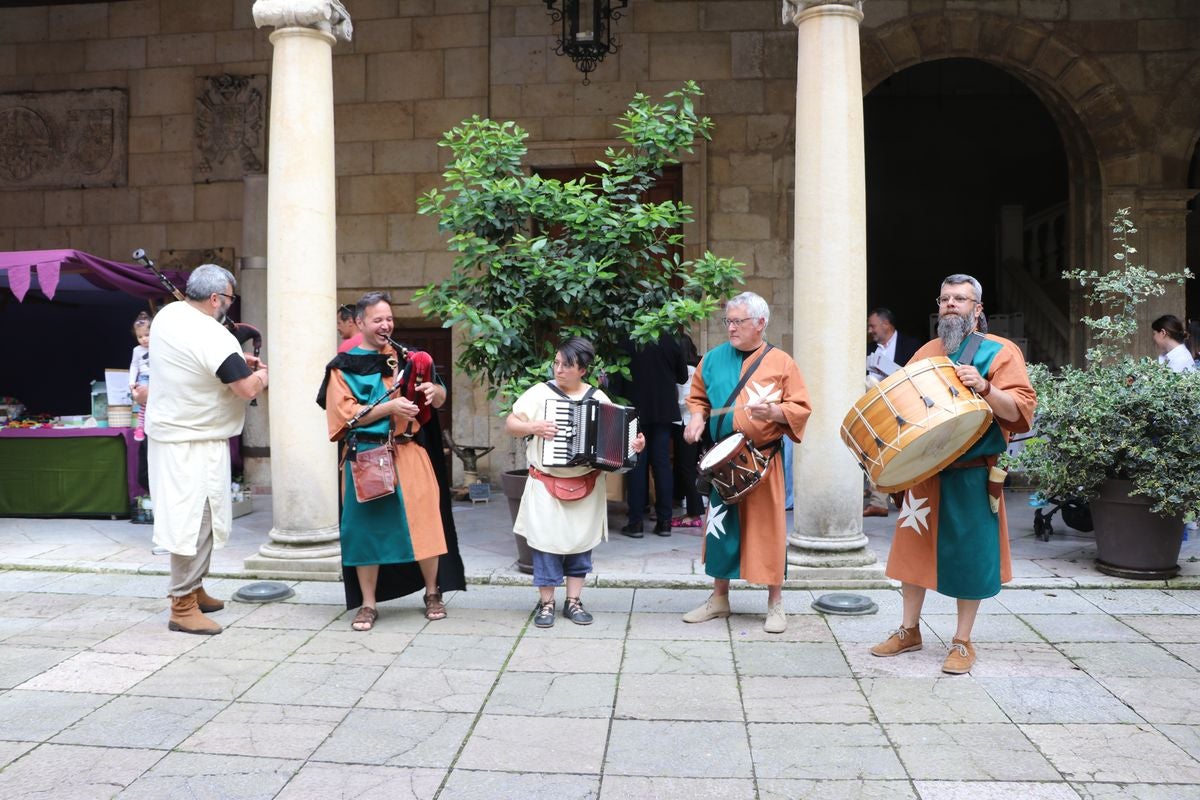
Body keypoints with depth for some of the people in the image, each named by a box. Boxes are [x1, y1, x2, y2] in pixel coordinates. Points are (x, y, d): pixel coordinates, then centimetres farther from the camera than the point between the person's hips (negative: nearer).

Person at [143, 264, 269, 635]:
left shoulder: (168, 315, 5)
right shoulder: (213, 337, -24)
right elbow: (248, 389, -24)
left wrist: (236, 361, 16)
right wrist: (262, 374, -2)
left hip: (168, 427, 10)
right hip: (194, 441, -10)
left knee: (194, 517, 17)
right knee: (195, 519, -5)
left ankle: (193, 590, 27)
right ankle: (183, 606, -1)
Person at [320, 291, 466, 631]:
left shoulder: (406, 359, 11)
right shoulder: (344, 366, 3)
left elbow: (438, 402, 14)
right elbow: (347, 412, -8)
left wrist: (435, 390, -10)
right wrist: (390, 406, -18)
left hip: (409, 454, 2)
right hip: (365, 457, -2)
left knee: (422, 522, -1)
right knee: (367, 528, 3)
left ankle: (433, 593, 17)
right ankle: (368, 604, 15)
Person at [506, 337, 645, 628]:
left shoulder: (598, 397, 5)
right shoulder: (539, 393, -2)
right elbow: (510, 424, -1)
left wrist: (634, 444, -10)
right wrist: (533, 426, -18)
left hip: (587, 486, 2)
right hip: (546, 484, -2)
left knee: (581, 541, 8)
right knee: (547, 541, -2)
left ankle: (574, 601, 20)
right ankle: (546, 603, 11)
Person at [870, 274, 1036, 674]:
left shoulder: (998, 351, -4)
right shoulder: (926, 352, 12)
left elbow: (1020, 410, -13)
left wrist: (983, 387, -28)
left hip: (972, 475, -5)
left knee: (968, 554, 3)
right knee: (915, 545, 10)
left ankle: (962, 641, 16)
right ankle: (909, 630, 24)